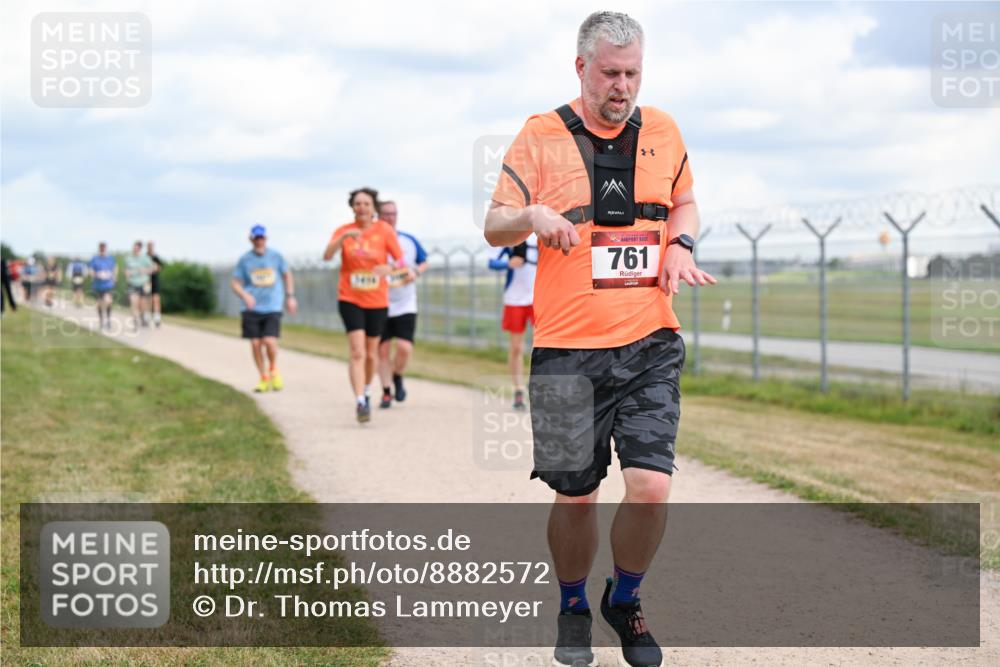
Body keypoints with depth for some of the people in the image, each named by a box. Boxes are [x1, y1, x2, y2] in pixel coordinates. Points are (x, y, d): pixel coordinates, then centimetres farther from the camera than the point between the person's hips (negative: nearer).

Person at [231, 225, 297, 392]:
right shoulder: (245, 259, 2)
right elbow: (235, 282, 6)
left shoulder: (276, 256, 4)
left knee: (269, 341, -15)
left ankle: (273, 369, 15)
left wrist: (290, 296, 13)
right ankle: (263, 378, 16)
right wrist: (245, 295, -13)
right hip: (252, 309, 1)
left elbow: (287, 274, 19)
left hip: (273, 307, -1)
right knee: (255, 344, -1)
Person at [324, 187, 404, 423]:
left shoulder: (384, 230, -2)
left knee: (371, 354, 11)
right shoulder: (344, 231, -1)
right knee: (358, 352, -15)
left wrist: (389, 267, -26)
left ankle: (365, 391, 36)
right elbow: (327, 255, -16)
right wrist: (344, 237, -32)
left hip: (377, 301, 1)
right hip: (350, 299, -1)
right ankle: (360, 402, -18)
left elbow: (401, 261, -3)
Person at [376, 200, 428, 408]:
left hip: (405, 305, 1)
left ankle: (398, 378, 18)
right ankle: (386, 392, 17)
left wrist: (416, 272, -4)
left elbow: (423, 262, 17)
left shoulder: (409, 241, 5)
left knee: (405, 348, -12)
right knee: (382, 350, 2)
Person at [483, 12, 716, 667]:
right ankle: (573, 609, 29)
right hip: (568, 349, -2)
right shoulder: (541, 136, 1)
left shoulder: (663, 131, 10)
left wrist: (681, 243, 4)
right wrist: (531, 216, -22)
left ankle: (625, 600, 17)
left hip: (650, 345, 2)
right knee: (575, 495, 4)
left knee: (651, 487, -9)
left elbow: (684, 202, 26)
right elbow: (494, 226, 1)